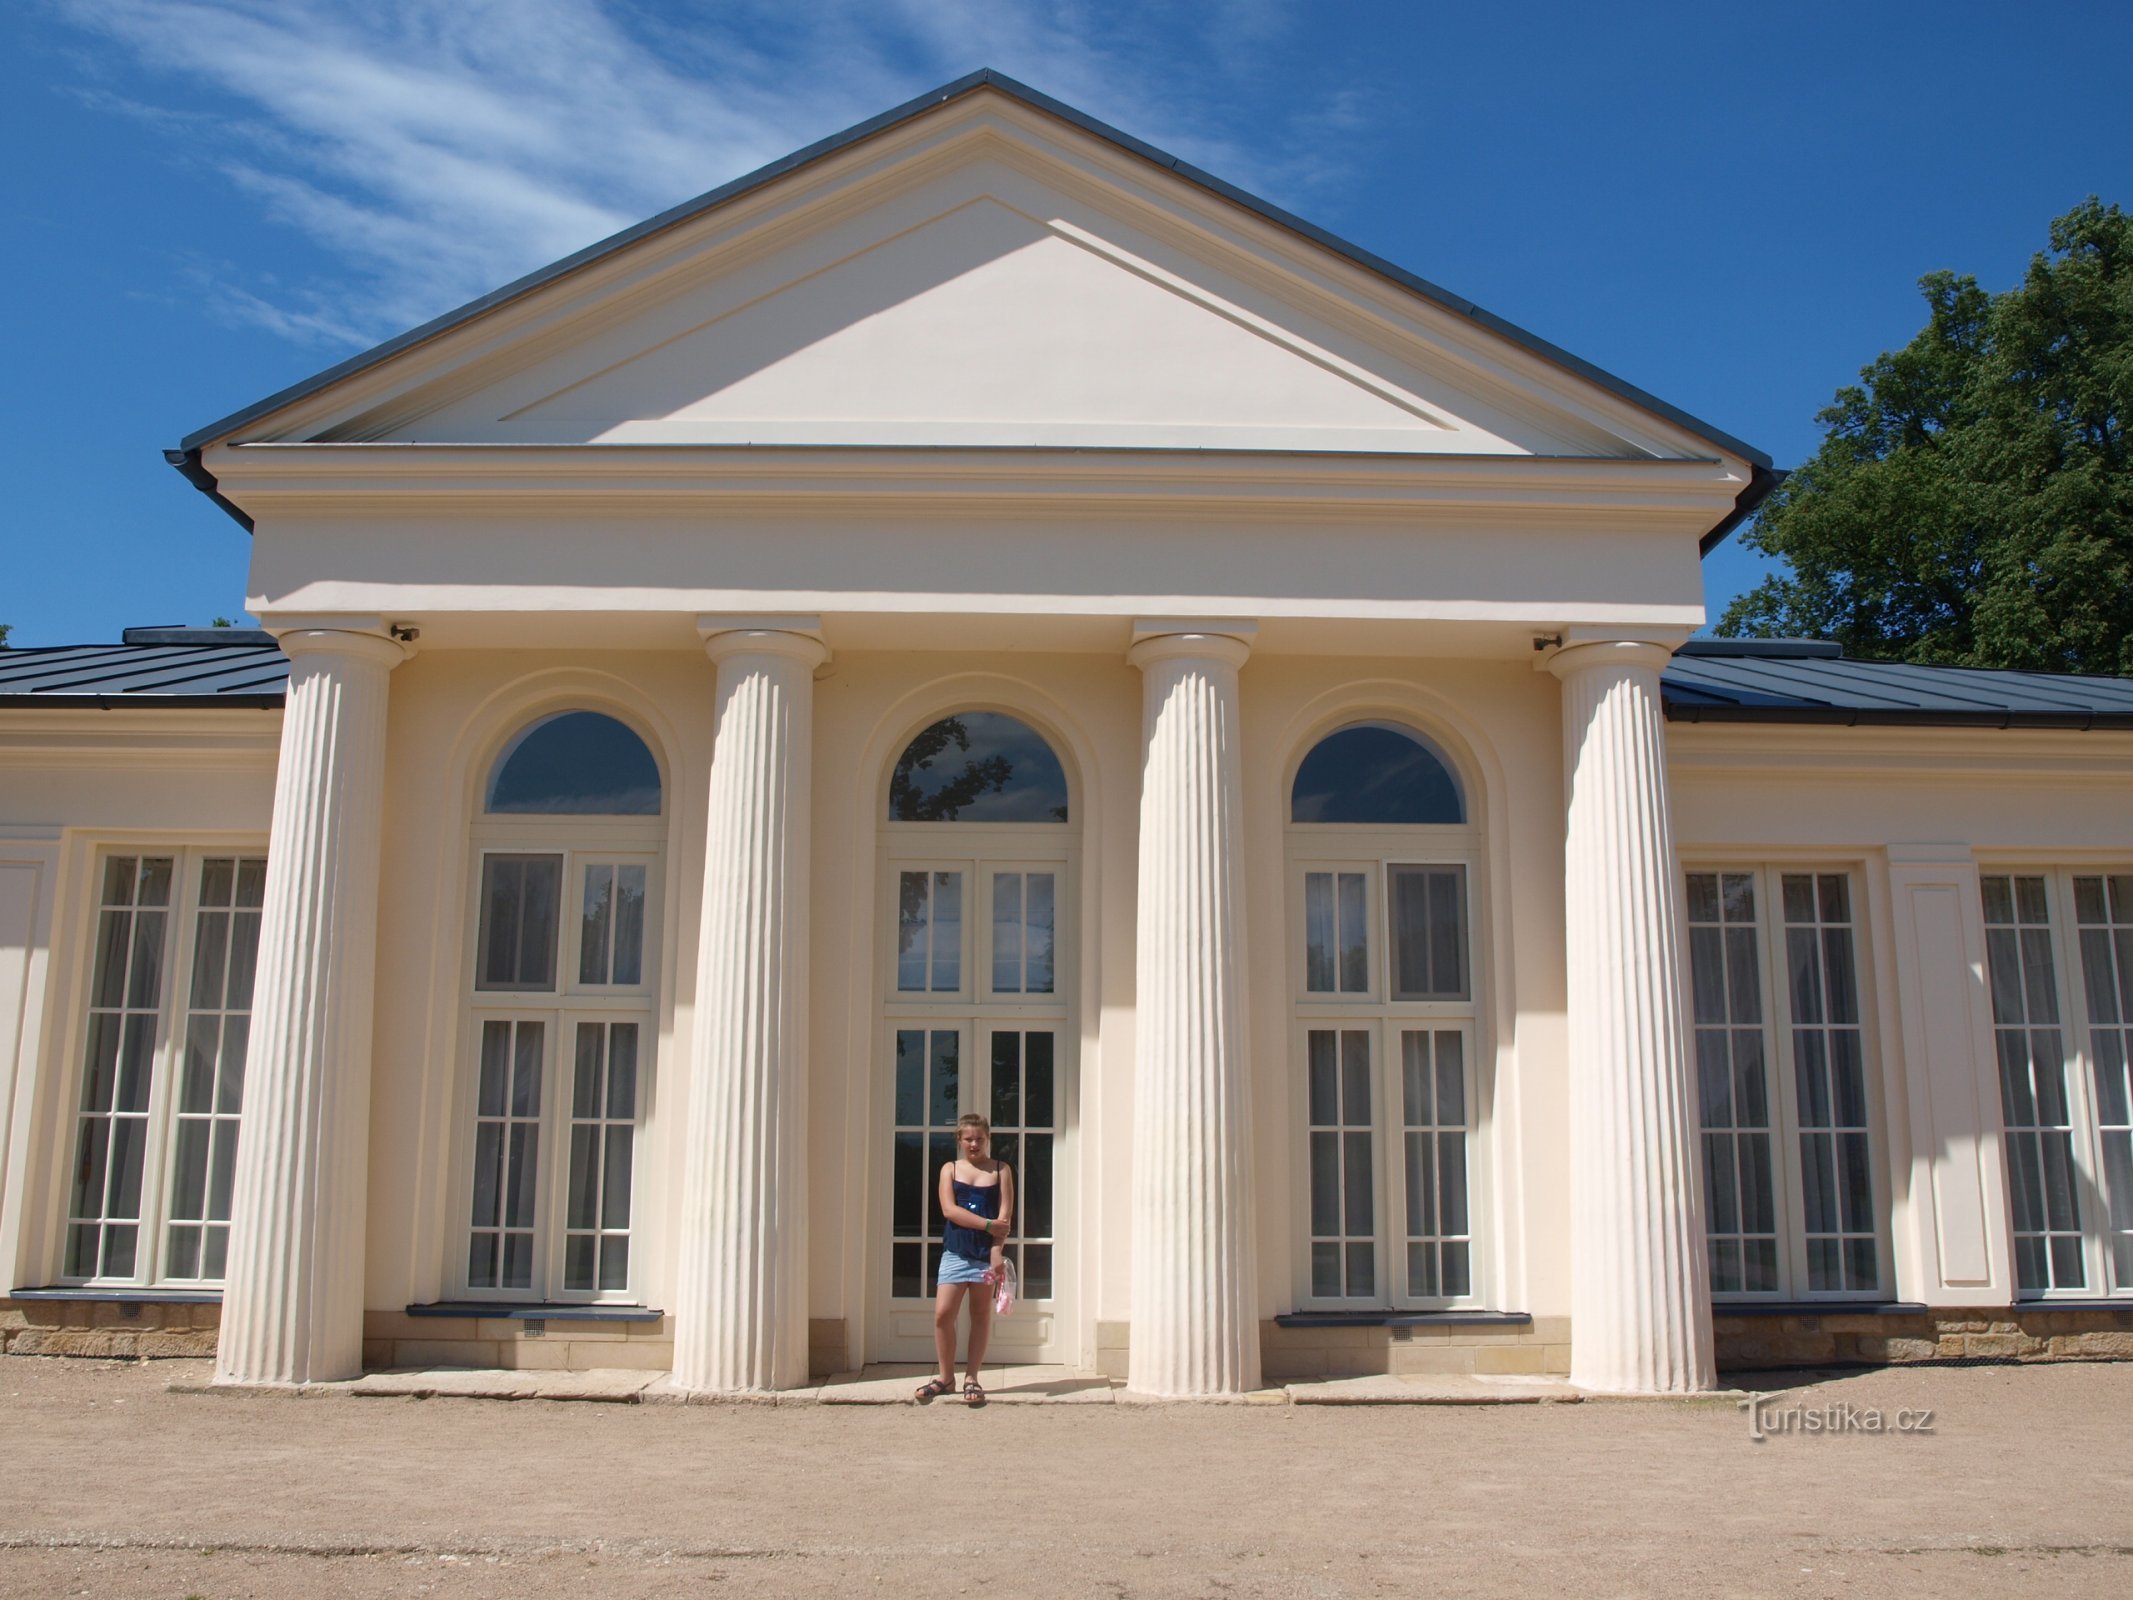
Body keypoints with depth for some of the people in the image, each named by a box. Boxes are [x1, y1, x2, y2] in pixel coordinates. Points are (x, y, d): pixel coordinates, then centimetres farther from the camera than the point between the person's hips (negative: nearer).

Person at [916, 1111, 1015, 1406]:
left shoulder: (1001, 1171, 5)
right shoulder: (950, 1169, 7)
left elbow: (1004, 1217, -3)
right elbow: (949, 1209, -6)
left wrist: (996, 1253, -15)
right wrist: (987, 1224, -15)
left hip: (987, 1252, -1)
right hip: (955, 1251, 1)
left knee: (981, 1315, 5)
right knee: (942, 1313, -6)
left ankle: (971, 1377, 15)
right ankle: (946, 1376, 9)